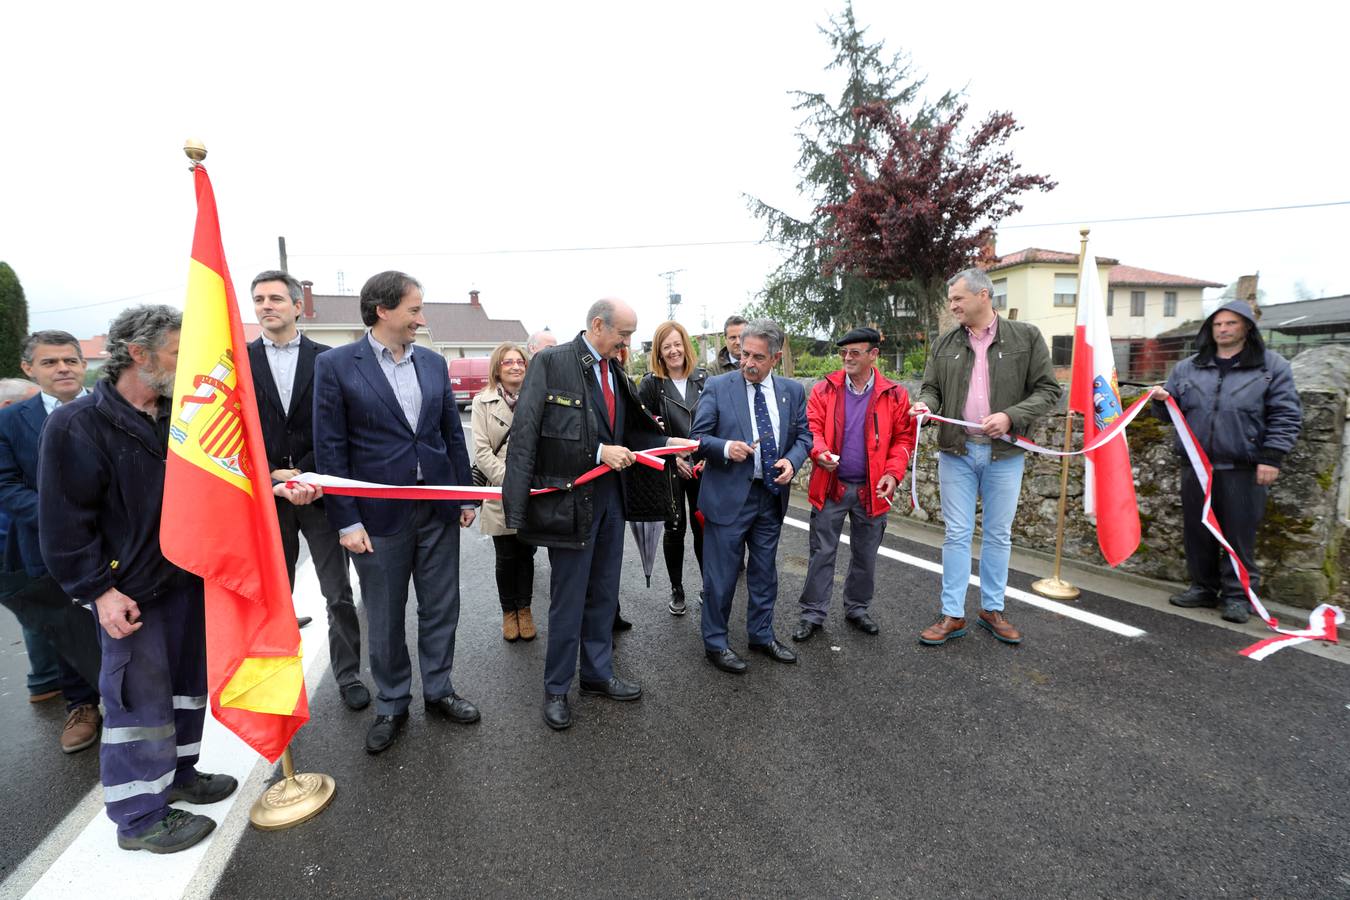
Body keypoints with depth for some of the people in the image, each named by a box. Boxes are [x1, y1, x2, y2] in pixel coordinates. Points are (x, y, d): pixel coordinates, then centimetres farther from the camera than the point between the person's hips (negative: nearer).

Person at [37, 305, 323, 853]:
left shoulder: (180, 415, 4)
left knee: (187, 680, 18)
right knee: (139, 697, 4)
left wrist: (273, 490, -7)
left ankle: (177, 773, 39)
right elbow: (62, 521, -14)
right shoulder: (78, 425, -15)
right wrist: (99, 590, -16)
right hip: (130, 591, -7)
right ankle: (139, 817, 21)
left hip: (189, 576, 7)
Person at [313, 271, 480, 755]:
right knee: (385, 619, 11)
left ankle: (438, 690, 33)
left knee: (441, 608, 14)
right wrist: (347, 520, -11)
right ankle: (392, 705, 30)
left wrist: (467, 495, 8)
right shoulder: (336, 365, -6)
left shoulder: (433, 363, 7)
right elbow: (330, 448, -8)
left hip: (438, 508, 4)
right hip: (380, 513, -3)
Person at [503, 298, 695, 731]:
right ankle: (556, 688, 24)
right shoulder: (551, 362, -12)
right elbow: (528, 431, -19)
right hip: (570, 497, -7)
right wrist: (601, 451, -22)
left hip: (610, 494, 7)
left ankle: (598, 673, 35)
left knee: (604, 593, 17)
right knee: (568, 598, 5)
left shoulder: (614, 371, 9)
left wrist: (673, 444, 0)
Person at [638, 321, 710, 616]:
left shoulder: (703, 378, 4)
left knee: (703, 526, 5)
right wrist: (673, 457, -10)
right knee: (674, 528, 6)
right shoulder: (651, 384, -3)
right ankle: (676, 590, 22)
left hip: (703, 467, 2)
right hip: (669, 469, -2)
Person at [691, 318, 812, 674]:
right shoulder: (718, 387, -7)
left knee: (765, 572, 18)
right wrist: (725, 448, -24)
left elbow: (804, 434, 10)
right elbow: (698, 436, -5)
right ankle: (715, 643, 23)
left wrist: (792, 460, -10)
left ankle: (761, 635, 36)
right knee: (721, 575, 5)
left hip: (772, 496, 4)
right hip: (729, 495, -4)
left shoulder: (792, 391, 4)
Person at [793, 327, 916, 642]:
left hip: (872, 490, 1)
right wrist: (820, 452, -24)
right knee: (822, 553, 6)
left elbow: (903, 438, 2)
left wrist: (893, 472, -12)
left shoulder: (894, 395, 0)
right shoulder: (824, 389, 0)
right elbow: (812, 427, -4)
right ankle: (813, 614, 17)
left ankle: (857, 609, 32)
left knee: (865, 554, 14)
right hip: (831, 486, -1)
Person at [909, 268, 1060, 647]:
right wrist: (925, 404, -13)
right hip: (956, 451, 1)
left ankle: (992, 609, 25)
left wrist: (1011, 417, -16)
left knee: (999, 534, 10)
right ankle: (953, 615, 13)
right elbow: (932, 387, 10)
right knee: (957, 534, 5)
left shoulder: (1025, 337, -1)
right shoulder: (944, 344, 6)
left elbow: (1047, 390, -1)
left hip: (1004, 453, -1)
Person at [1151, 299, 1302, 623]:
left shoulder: (1271, 366, 3)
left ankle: (1237, 594, 12)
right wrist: (1162, 400, -5)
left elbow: (1286, 415, -1)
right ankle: (1203, 587, 22)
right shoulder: (1188, 367, 12)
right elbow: (1171, 411, 19)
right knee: (1196, 531, 10)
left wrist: (1272, 457, -10)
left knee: (1240, 534, 2)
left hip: (1243, 470, -4)